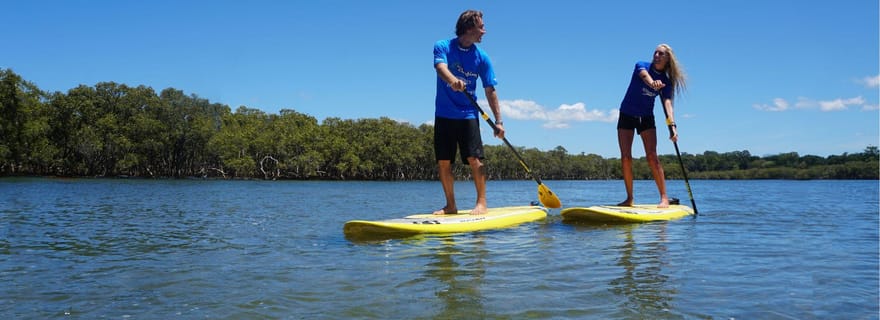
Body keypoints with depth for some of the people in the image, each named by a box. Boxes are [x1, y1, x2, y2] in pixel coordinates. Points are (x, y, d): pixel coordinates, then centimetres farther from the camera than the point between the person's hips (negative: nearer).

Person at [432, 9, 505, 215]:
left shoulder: (481, 57, 2)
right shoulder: (443, 47, -2)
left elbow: (490, 91, 2)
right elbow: (441, 67, -23)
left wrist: (498, 121, -4)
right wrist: (452, 80, -46)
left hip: (468, 115, 0)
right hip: (444, 115, 0)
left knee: (474, 158, -11)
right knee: (443, 162, 1)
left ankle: (481, 203, -4)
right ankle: (450, 205, 12)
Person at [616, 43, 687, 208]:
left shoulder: (666, 81, -4)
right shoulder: (642, 65, -8)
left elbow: (667, 103, -18)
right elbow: (644, 75, -33)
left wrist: (672, 125, -35)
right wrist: (652, 83, -58)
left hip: (646, 118, 1)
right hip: (627, 115, 0)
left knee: (652, 156, -12)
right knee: (625, 157, -6)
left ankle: (664, 198, -10)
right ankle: (629, 199, 3)